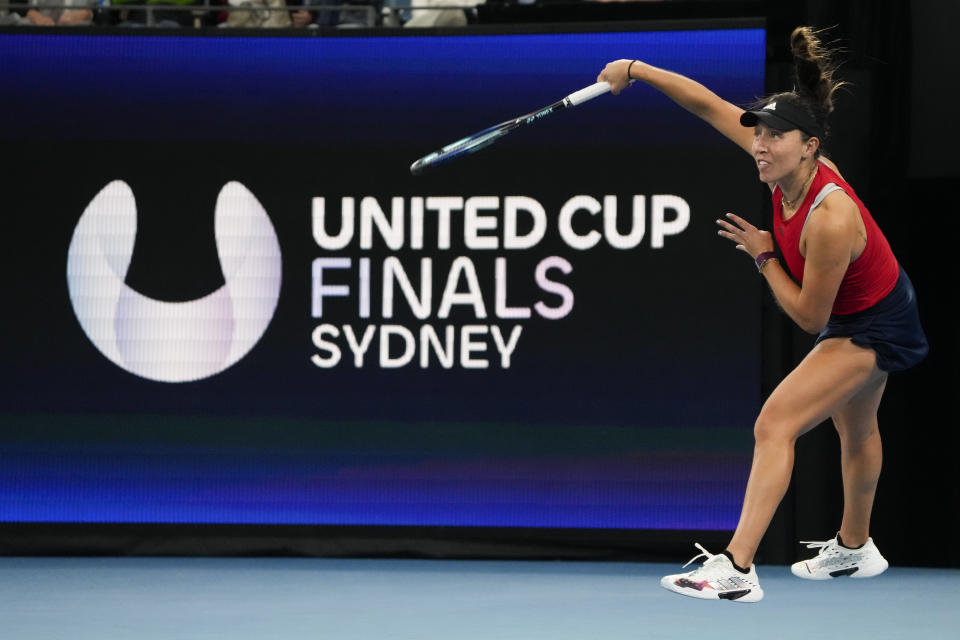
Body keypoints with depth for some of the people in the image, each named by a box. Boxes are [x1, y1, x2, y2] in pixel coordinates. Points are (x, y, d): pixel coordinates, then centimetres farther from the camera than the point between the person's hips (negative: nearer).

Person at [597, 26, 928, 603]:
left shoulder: (830, 220, -39)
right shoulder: (787, 166, -18)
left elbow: (809, 317, -27)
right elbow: (708, 104, -9)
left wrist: (764, 256, -19)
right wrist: (637, 70, -13)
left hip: (874, 328, -9)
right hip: (854, 315, 9)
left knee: (776, 424, -19)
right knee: (855, 427, 28)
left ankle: (736, 570, -24)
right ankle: (855, 548, 50)